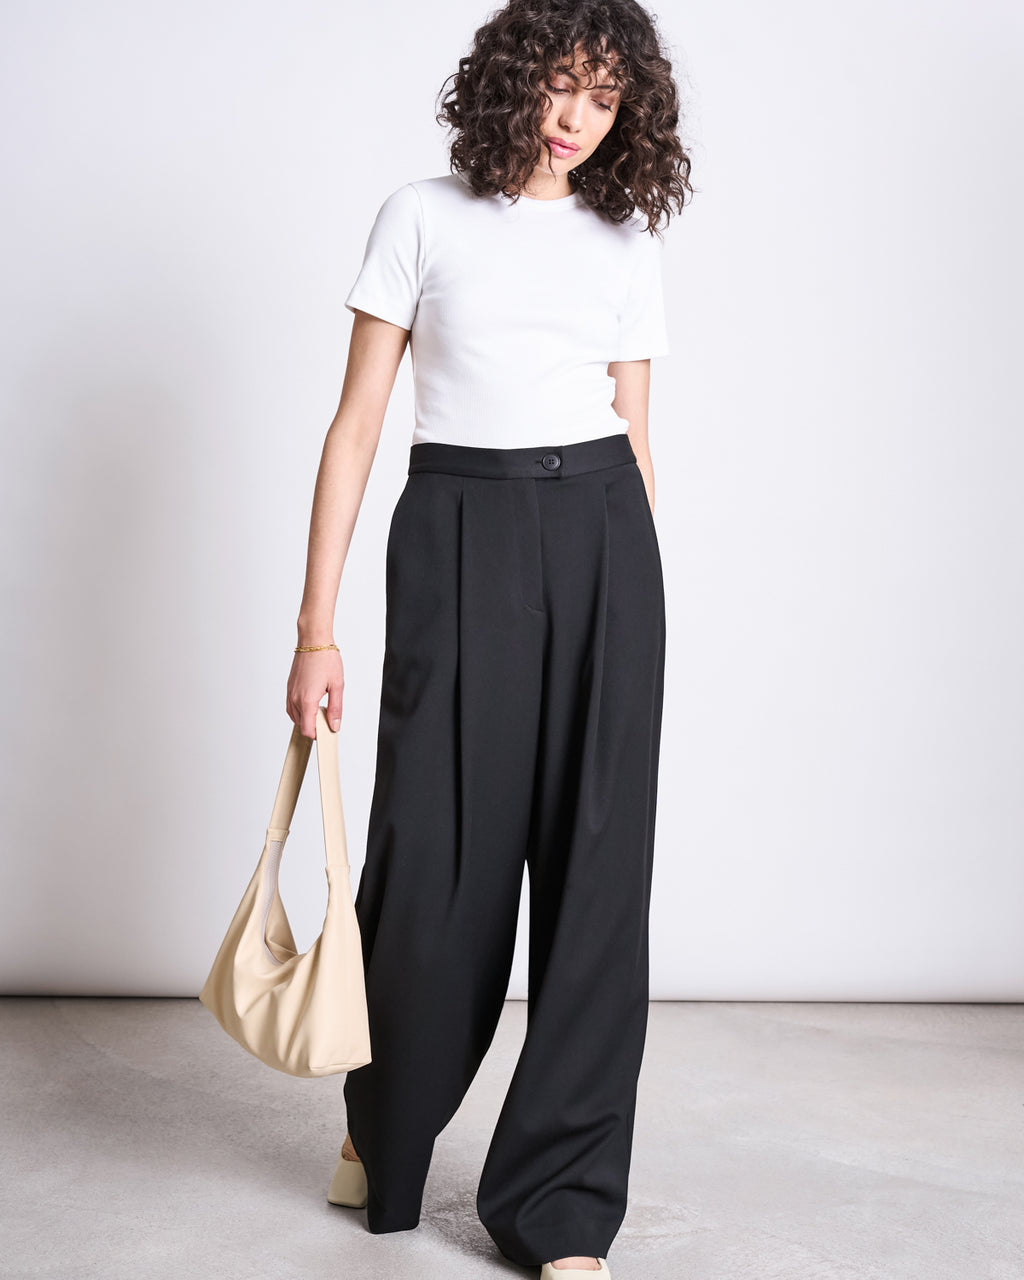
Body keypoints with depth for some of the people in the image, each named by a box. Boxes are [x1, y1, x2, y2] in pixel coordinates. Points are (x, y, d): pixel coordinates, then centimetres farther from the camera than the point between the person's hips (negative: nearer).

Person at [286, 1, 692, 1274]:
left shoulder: (625, 242, 13)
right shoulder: (424, 218, 5)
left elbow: (636, 437, 15)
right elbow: (356, 423, 1)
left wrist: (643, 612, 10)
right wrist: (316, 627, -5)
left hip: (602, 538, 3)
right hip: (459, 535, -2)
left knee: (596, 861, -1)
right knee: (437, 857, 0)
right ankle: (384, 1131, 31)